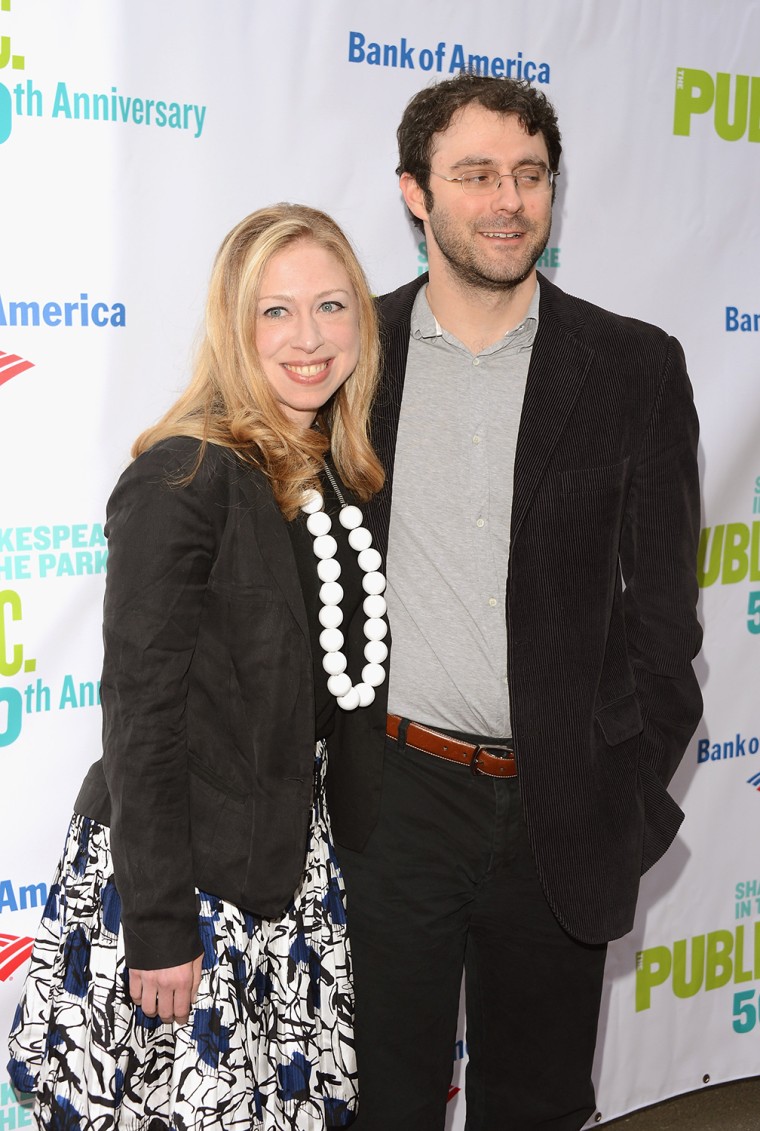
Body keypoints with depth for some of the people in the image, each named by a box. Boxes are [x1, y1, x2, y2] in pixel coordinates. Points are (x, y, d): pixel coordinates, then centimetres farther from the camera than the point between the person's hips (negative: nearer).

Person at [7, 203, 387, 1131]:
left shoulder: (341, 476, 5)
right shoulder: (183, 479, -18)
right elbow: (140, 708, -18)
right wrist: (160, 923, -17)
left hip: (288, 862, 7)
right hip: (178, 870, -7)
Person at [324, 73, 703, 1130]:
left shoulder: (635, 368, -2)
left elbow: (660, 598, 1)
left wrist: (628, 790, -2)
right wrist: (314, 761, 4)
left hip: (561, 807, 0)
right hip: (391, 795, 1)